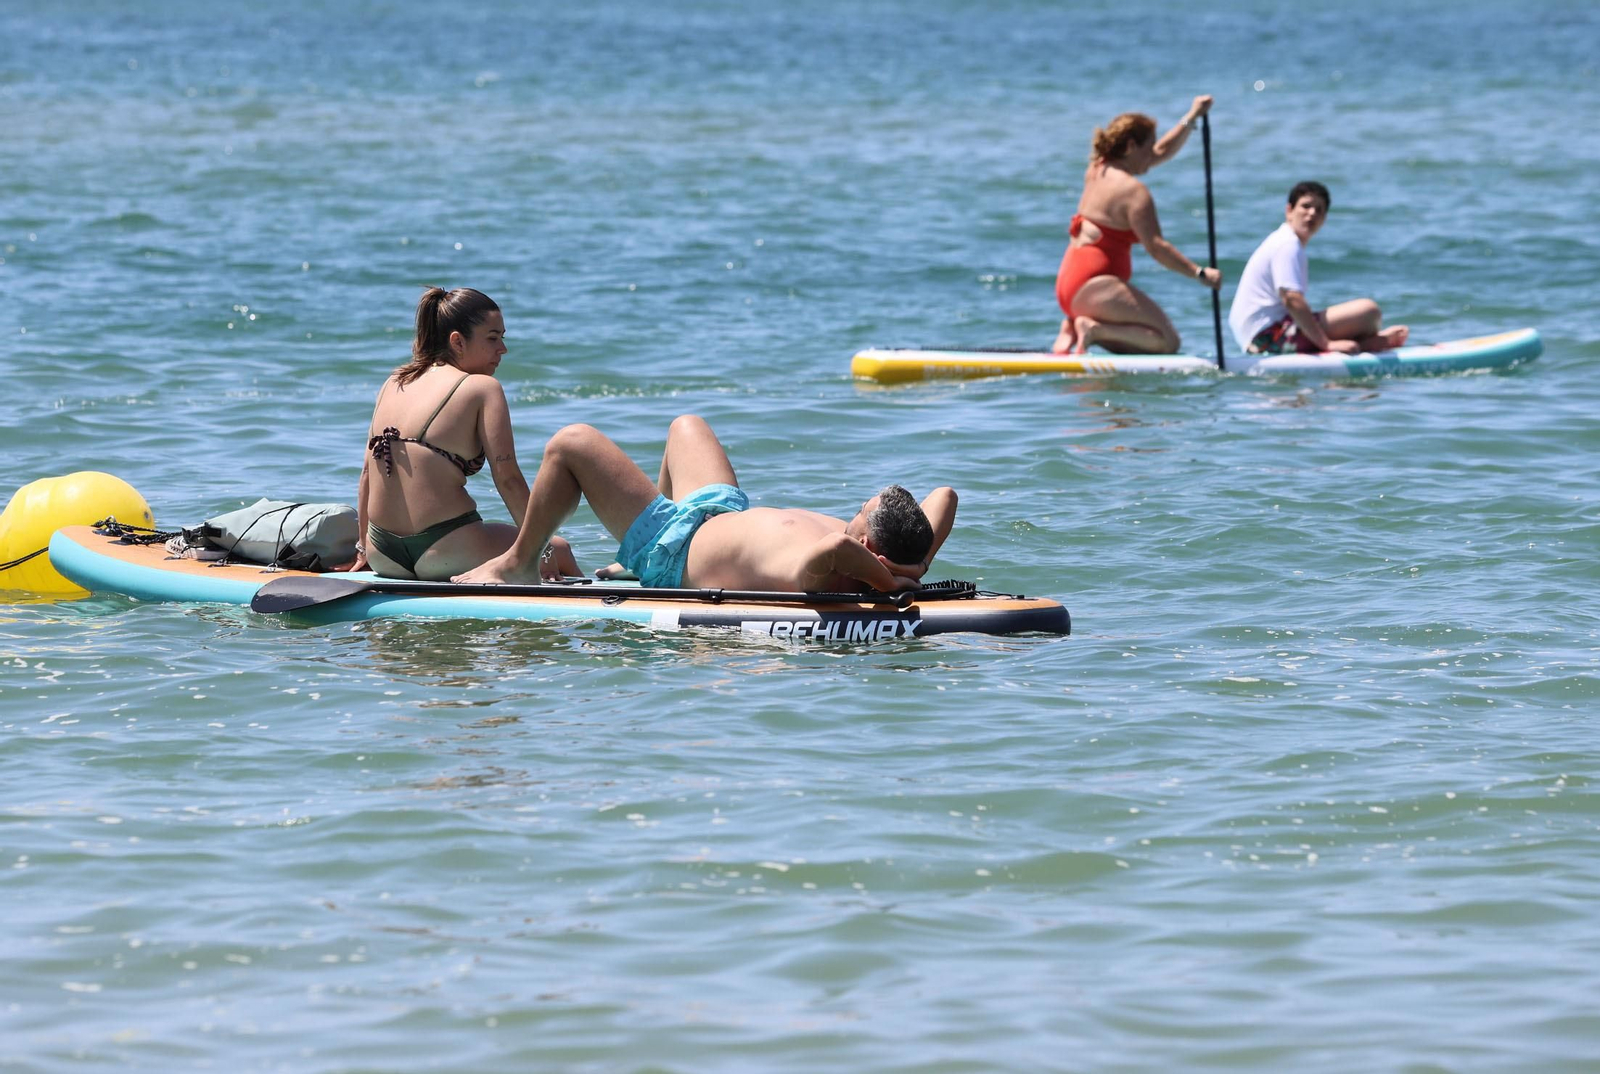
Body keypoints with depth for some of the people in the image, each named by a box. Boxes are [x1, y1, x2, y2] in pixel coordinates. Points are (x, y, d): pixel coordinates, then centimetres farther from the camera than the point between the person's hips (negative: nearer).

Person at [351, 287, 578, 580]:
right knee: (560, 551, 15)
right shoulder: (482, 388, -5)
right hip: (444, 554, -7)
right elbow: (508, 479, -10)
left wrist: (364, 549, 25)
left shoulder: (394, 384, 12)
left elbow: (368, 470, 17)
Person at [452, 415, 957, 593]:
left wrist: (885, 577, -56)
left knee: (571, 444, 5)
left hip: (677, 550, -8)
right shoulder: (899, 561, -26)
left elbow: (832, 550, -71)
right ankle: (632, 561, 54)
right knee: (686, 425, 33)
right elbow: (944, 496, -16)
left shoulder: (818, 577, -49)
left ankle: (516, 564, 29)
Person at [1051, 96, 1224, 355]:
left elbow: (1162, 152, 28)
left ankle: (1073, 328, -1)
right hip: (1095, 287, -10)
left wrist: (1192, 118, 25)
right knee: (1166, 341, -11)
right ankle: (1093, 330, -20)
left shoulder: (1098, 170, 15)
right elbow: (1155, 246, -19)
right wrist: (1200, 273, -17)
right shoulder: (1133, 190, -12)